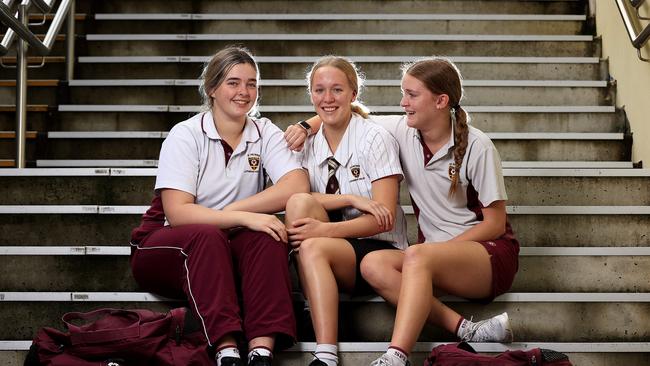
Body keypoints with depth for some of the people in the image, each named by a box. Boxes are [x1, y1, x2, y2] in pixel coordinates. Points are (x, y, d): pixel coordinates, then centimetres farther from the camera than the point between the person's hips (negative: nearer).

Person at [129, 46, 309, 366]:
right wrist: (243, 218, -31)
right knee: (206, 236, -34)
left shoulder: (265, 133, 1)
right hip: (167, 248, -2)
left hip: (228, 252, 3)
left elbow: (298, 188, -17)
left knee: (266, 236, -28)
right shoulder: (186, 135, -7)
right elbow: (177, 213, -20)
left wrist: (229, 212, -21)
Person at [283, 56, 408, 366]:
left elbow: (384, 219, -13)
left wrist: (325, 229, -26)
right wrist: (351, 199, -19)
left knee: (312, 247, -33)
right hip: (332, 250, 4)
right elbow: (295, 199, -5)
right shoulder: (308, 144, 10)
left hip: (379, 249, -4)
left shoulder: (375, 139, -5)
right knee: (298, 202, -25)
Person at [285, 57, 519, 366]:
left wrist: (441, 249, -16)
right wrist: (308, 126, -2)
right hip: (435, 256, 5)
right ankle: (469, 331, -30)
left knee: (418, 256, -36)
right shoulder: (403, 131, 2)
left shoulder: (477, 148, -11)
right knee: (373, 265, -25)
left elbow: (496, 224, -8)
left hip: (490, 254, -5)